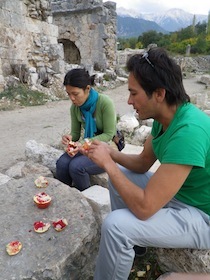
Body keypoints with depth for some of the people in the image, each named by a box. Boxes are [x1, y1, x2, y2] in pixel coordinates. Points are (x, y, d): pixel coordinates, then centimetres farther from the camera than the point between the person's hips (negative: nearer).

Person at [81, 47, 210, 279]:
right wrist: (110, 153, -9)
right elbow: (143, 162, 7)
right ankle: (129, 241, 25)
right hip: (174, 193, 9)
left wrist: (108, 164, -24)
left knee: (115, 226, -25)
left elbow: (144, 207, -34)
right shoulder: (164, 117, -4)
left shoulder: (188, 131, -34)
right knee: (120, 174, 12)